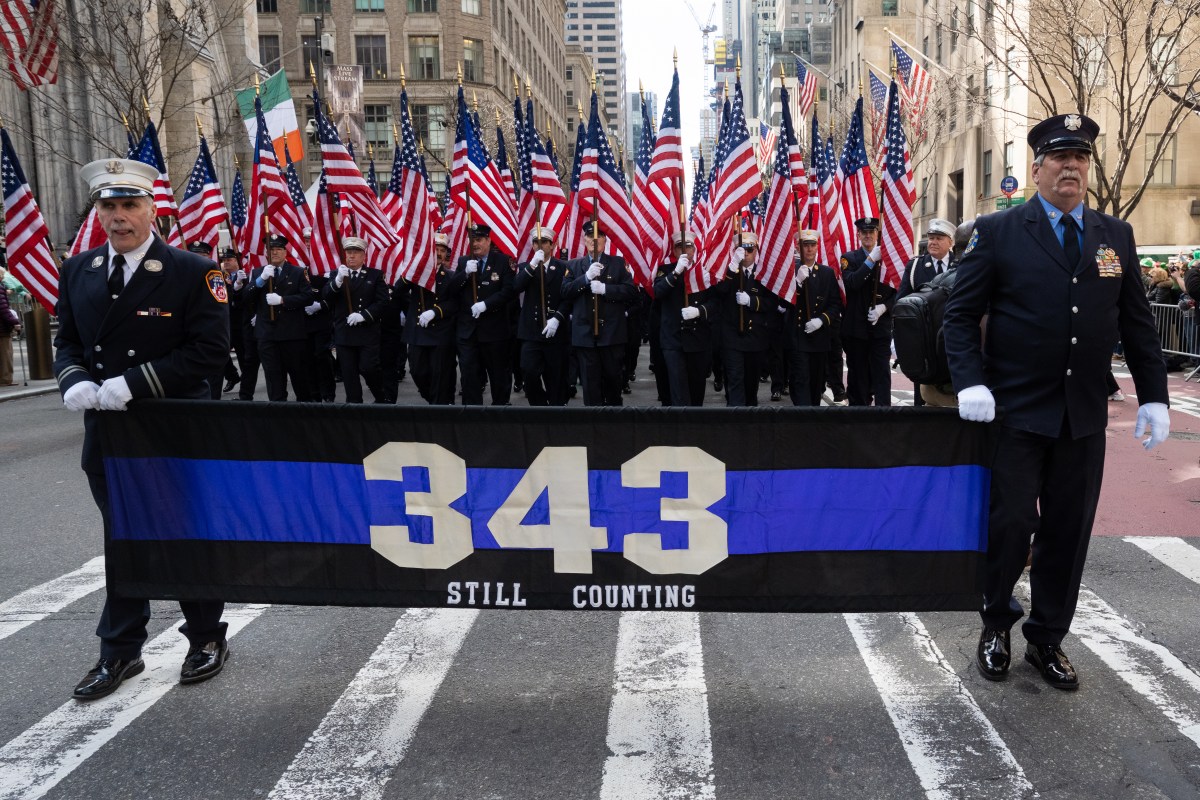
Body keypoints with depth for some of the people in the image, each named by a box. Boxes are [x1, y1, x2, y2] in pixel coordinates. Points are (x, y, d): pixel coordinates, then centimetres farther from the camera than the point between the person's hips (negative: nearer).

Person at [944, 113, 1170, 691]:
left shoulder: (1115, 236, 10)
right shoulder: (998, 232, -2)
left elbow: (1136, 322, 11)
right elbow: (961, 315, -5)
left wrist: (1153, 396, 4)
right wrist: (971, 383, -18)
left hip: (1085, 416, 4)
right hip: (1016, 411, -4)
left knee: (1069, 531, 10)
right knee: (1010, 523, 0)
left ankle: (1047, 639, 26)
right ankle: (996, 626, 24)